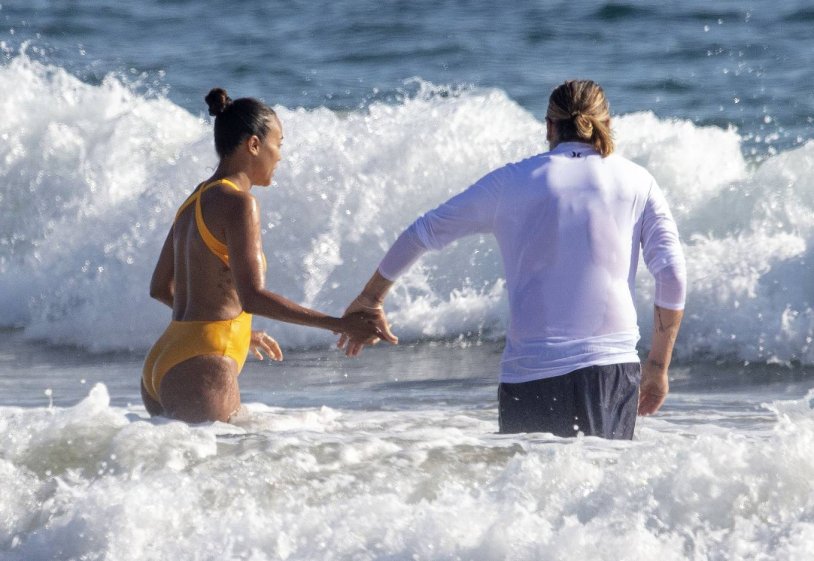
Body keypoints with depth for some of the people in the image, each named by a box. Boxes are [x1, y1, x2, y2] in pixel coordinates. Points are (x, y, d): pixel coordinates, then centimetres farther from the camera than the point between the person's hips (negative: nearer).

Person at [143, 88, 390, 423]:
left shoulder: (194, 202, 18)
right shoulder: (237, 203, -10)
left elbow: (161, 288, 26)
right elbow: (252, 297, -20)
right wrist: (338, 324, -20)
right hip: (201, 372, -9)